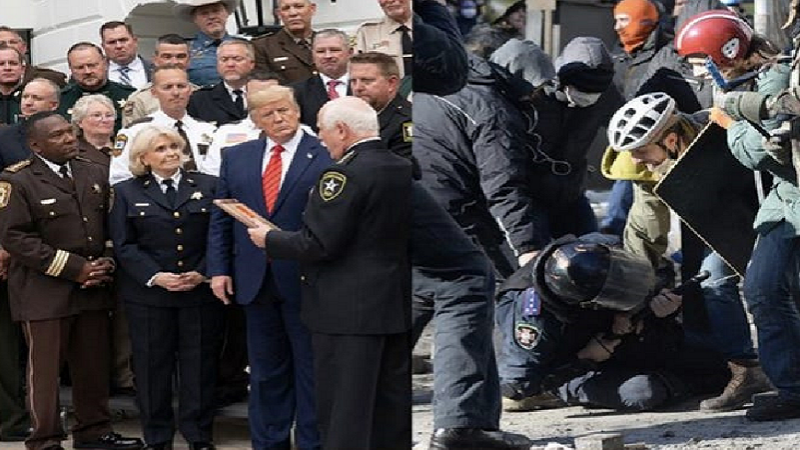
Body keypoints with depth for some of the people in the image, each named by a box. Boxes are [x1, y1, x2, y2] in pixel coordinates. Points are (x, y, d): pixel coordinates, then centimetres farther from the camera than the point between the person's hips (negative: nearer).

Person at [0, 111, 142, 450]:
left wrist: (105, 264, -2)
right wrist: (73, 268, -16)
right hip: (44, 291, -5)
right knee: (45, 369, 2)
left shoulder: (93, 174, 11)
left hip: (92, 288, 5)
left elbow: (107, 226, 17)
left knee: (93, 365, 10)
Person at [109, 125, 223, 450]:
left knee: (200, 364, 3)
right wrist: (155, 276, -13)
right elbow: (123, 245, 0)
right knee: (153, 366, 4)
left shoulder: (208, 186, 7)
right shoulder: (126, 193, 6)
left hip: (201, 291, 0)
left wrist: (202, 273, -10)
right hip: (148, 294, 0)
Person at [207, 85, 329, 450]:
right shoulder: (236, 158, 9)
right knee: (266, 371, 13)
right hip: (256, 280, 4)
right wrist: (218, 269, 3)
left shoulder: (327, 156, -6)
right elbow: (221, 219, 10)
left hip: (306, 280, -4)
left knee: (311, 368, 5)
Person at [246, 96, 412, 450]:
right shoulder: (404, 169, 7)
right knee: (393, 408, 14)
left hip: (348, 312, -8)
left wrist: (270, 240, -3)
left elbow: (318, 244, -19)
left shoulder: (345, 175, -17)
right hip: (399, 305, 8)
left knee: (345, 413, -2)